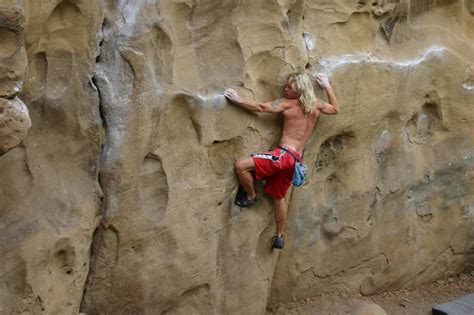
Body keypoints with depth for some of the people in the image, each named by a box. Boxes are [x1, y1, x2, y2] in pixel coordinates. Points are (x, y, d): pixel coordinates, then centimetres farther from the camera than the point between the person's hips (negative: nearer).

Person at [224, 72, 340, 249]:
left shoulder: (288, 104, -7)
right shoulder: (315, 105, 10)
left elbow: (261, 108, -13)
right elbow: (335, 109, 27)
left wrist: (238, 100, -11)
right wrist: (327, 86, 31)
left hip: (284, 155, -8)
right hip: (295, 159, 8)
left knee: (241, 165, -15)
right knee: (279, 197, 23)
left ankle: (251, 197, 4)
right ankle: (279, 237, 31)